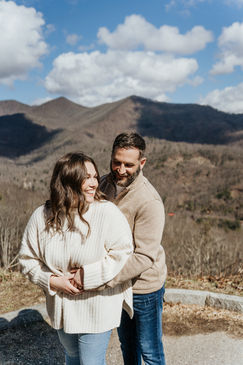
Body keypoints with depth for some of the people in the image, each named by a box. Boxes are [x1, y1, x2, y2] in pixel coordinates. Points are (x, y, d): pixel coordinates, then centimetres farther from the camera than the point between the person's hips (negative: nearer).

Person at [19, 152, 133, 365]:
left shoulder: (107, 213, -20)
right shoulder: (41, 217, -10)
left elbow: (122, 253, -17)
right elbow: (28, 259, -1)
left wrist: (88, 276, -21)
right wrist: (52, 281, -15)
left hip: (98, 309, -4)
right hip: (62, 307, 4)